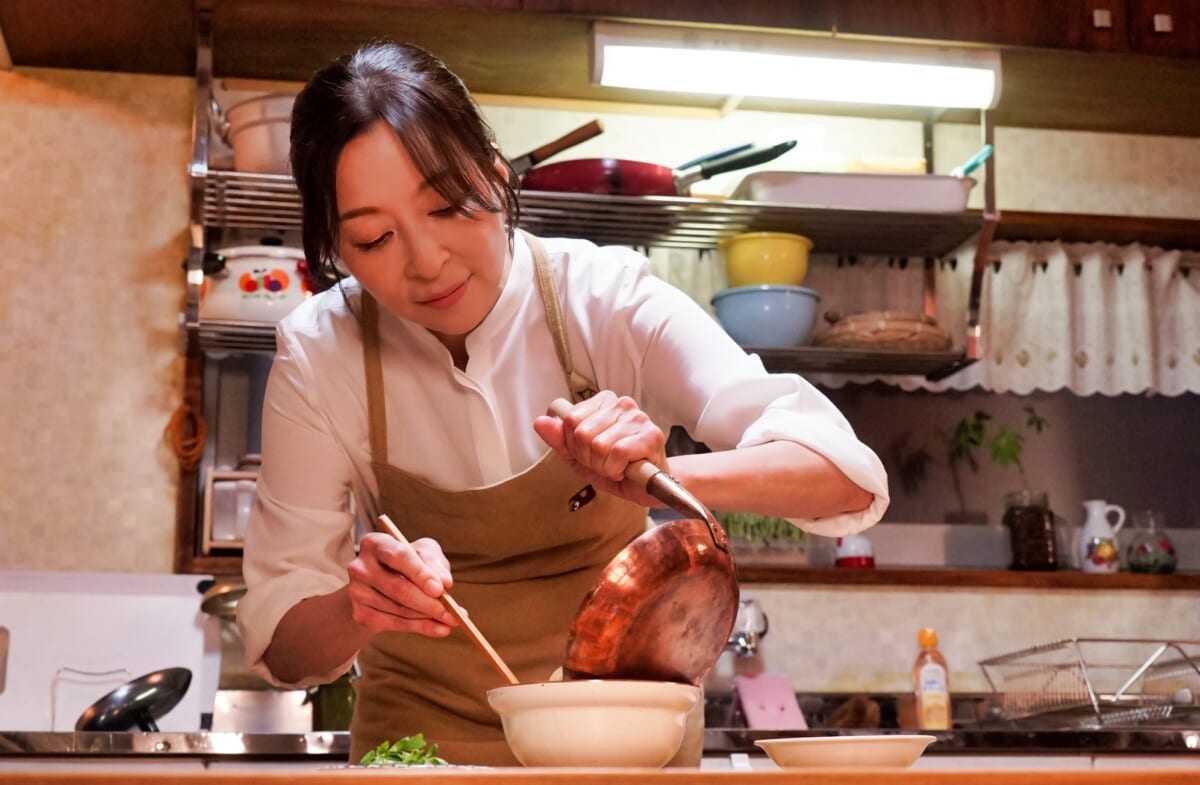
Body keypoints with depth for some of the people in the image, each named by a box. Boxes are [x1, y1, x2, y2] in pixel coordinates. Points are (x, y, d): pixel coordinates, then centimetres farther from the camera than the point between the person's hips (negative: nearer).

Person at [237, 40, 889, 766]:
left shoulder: (605, 298, -16)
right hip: (426, 733, 2)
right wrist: (360, 607, -31)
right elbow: (284, 646, -10)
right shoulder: (318, 355, -13)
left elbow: (848, 476, -20)